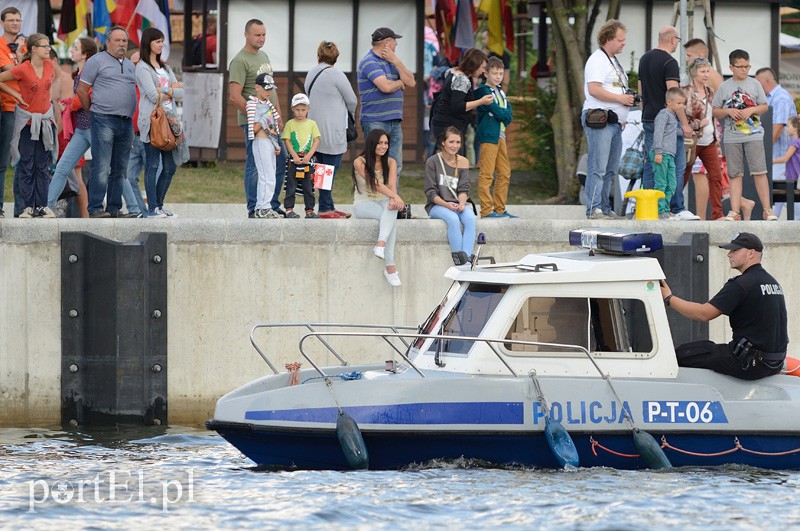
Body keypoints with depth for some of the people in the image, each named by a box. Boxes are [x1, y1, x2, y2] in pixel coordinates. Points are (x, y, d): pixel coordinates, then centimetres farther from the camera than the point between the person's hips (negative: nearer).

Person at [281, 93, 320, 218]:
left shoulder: (312, 124, 7)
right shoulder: (290, 124, 3)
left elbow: (316, 141, 3)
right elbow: (287, 141, -2)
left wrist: (308, 156, -9)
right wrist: (295, 156, -12)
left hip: (308, 159, 2)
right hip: (294, 159, -2)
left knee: (309, 186, 4)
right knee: (291, 185, -1)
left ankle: (309, 210, 8)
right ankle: (289, 209, 2)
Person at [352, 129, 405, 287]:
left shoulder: (390, 162, 7)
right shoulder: (360, 162, -6)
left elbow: (392, 185, -9)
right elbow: (376, 184, -20)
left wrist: (393, 199, -32)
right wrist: (395, 197, -33)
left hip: (383, 203, 4)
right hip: (363, 204, -4)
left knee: (391, 209, -34)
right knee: (390, 215, -33)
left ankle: (381, 245, -47)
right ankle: (390, 267, -41)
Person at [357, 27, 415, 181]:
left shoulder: (391, 62, 19)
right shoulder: (370, 62, -9)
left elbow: (411, 83, 10)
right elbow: (386, 87, -21)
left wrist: (396, 61, 0)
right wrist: (400, 83, 1)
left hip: (394, 122, 8)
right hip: (375, 123, -8)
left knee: (395, 167, 6)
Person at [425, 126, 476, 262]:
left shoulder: (463, 162, 9)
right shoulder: (432, 162, -2)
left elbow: (464, 189, 4)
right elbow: (430, 192, -5)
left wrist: (461, 203, -17)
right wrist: (446, 204, -20)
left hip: (457, 205, 3)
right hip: (436, 205, -3)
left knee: (470, 217, -30)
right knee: (453, 219, -34)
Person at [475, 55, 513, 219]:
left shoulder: (500, 91, 19)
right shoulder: (483, 90, -7)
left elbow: (508, 112, 11)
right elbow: (495, 110, -15)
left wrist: (503, 116, -8)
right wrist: (504, 114, 0)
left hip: (500, 135, 9)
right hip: (488, 135, -9)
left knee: (505, 173, 11)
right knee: (486, 174, -10)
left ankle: (500, 208, 16)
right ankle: (487, 210, -12)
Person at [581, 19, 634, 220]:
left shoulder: (614, 61, 23)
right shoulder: (597, 60, -9)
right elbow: (594, 89, -20)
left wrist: (629, 98, 14)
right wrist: (620, 98, -17)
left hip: (614, 122, 10)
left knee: (610, 170, 11)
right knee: (598, 168, -13)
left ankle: (605, 209, 16)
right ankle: (593, 209, -15)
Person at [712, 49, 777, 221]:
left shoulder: (754, 84, 6)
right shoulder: (724, 87, 6)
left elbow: (765, 107, 8)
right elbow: (715, 112, 8)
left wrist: (751, 110, -10)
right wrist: (728, 111, -10)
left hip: (753, 135, -1)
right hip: (732, 137, 1)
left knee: (759, 172, -6)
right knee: (735, 174, 2)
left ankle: (768, 210, -2)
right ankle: (734, 212, 2)